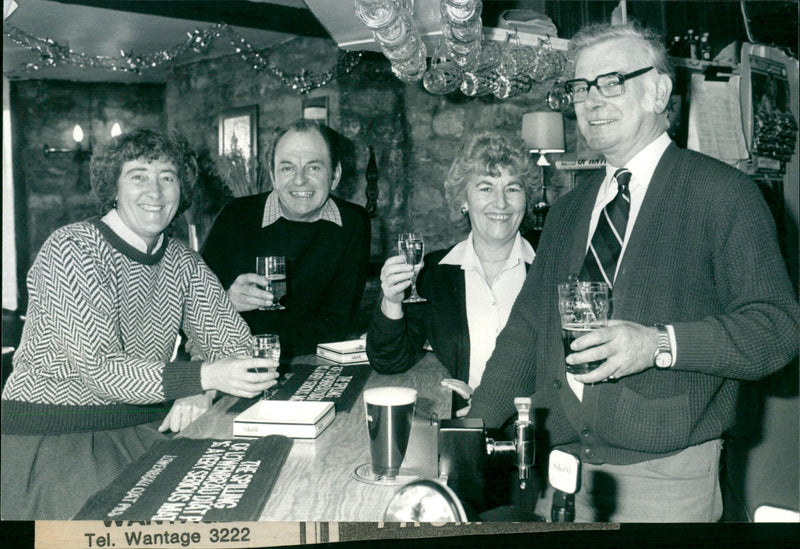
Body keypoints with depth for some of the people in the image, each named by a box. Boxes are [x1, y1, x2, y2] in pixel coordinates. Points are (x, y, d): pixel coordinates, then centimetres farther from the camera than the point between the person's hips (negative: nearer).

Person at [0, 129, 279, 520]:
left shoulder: (182, 261, 7)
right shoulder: (72, 250, -13)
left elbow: (234, 341, 6)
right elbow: (98, 369, -22)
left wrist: (199, 391, -16)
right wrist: (204, 377, -33)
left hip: (144, 423, 6)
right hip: (49, 436, -6)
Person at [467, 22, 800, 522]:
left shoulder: (724, 193, -4)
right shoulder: (567, 212, 13)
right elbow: (528, 326, 11)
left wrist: (660, 344, -24)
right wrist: (476, 427, 0)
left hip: (667, 479, -4)